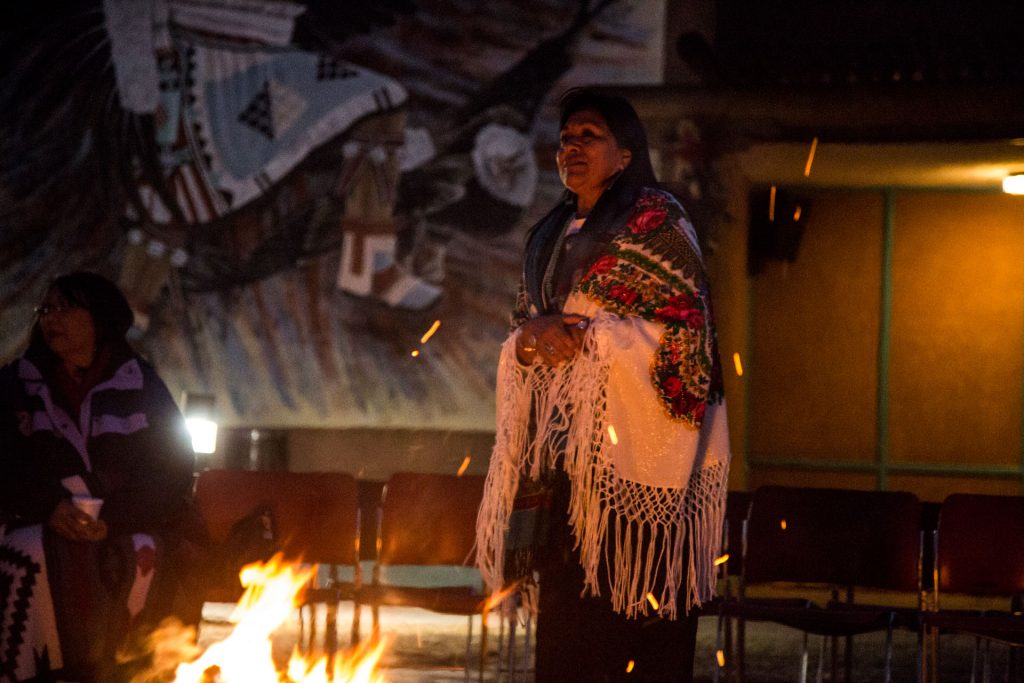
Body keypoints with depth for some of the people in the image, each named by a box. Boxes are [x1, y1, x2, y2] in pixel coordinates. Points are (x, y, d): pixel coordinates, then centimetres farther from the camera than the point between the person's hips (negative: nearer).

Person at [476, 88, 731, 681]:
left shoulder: (656, 219, -2)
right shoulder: (553, 235, 21)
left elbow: (684, 327, -9)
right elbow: (523, 330, 19)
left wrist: (583, 334, -14)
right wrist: (534, 335, -5)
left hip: (635, 439, -7)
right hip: (571, 442, 7)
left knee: (633, 612, -11)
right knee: (570, 614, 1)